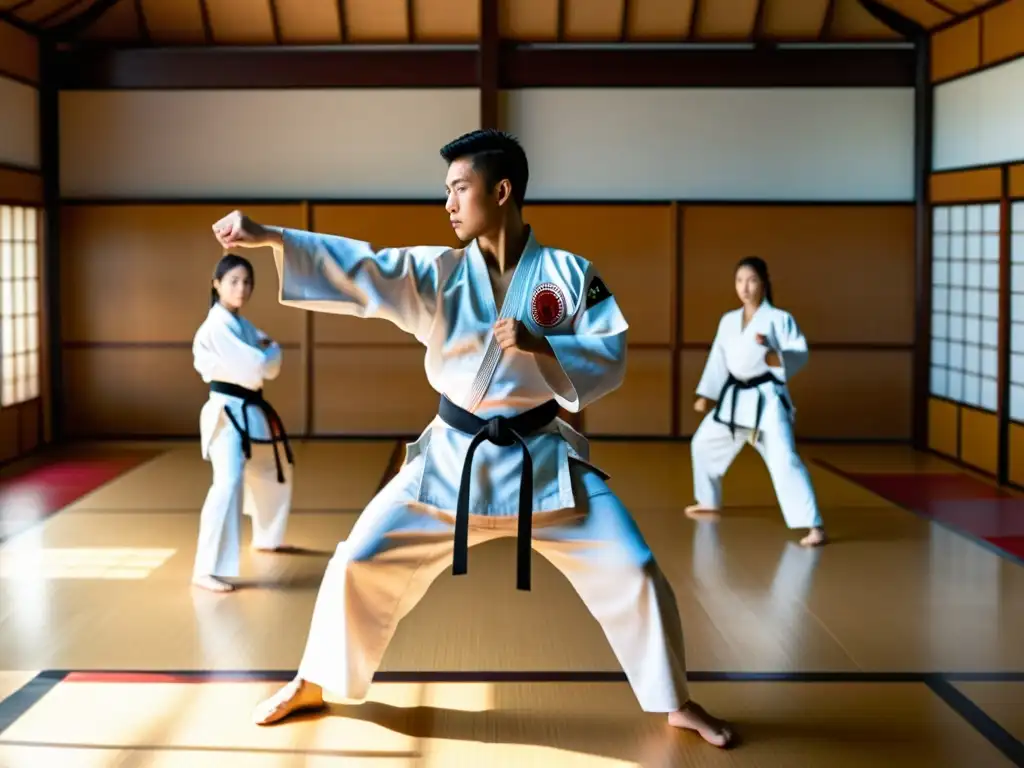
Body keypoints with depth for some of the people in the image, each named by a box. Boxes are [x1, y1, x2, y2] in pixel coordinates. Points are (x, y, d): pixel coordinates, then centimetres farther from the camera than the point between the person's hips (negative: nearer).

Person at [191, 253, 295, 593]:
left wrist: (266, 354, -13)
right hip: (228, 414, -10)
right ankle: (207, 570, -26)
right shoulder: (216, 326, -16)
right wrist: (267, 354, -3)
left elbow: (271, 366, 8)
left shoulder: (243, 325, 14)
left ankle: (266, 538, 48)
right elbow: (255, 368, -23)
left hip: (252, 410, 10)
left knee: (274, 475, 26)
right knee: (229, 484, -25)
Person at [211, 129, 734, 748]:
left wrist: (539, 346, -25)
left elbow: (612, 360, -8)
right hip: (453, 457, 1)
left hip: (544, 458, -1)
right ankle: (314, 685, 23)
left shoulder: (569, 273, -6)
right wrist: (267, 237, -26)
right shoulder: (439, 272, -4)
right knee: (361, 563, -1)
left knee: (632, 572, -5)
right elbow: (359, 272, -15)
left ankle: (677, 703, 18)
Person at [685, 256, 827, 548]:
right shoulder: (728, 321, 9)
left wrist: (771, 355, -30)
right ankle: (710, 502, 43)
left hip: (767, 398, -7)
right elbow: (719, 359, 15)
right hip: (734, 397, 7)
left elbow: (799, 356, -12)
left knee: (784, 460, -21)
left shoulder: (779, 318, -8)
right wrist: (705, 395, 14)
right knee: (703, 444, 19)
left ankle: (814, 527, -21)